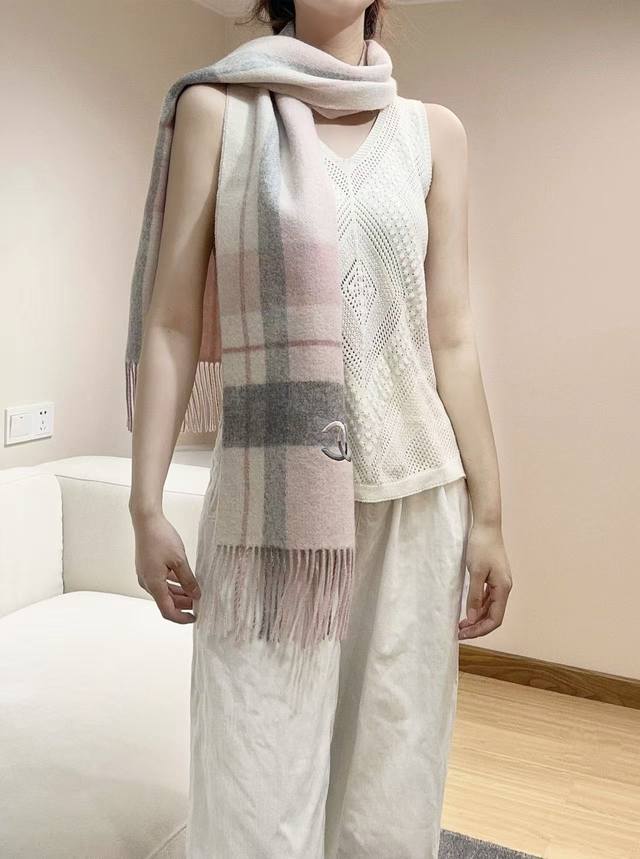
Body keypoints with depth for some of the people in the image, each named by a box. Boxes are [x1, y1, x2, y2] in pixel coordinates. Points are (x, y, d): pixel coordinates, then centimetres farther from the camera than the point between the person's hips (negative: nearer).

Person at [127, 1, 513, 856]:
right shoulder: (218, 110, 5)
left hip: (412, 492, 3)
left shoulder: (434, 132, 11)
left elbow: (451, 339, 6)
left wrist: (487, 511, 3)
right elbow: (173, 325, 0)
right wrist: (146, 504, -5)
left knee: (392, 784, 11)